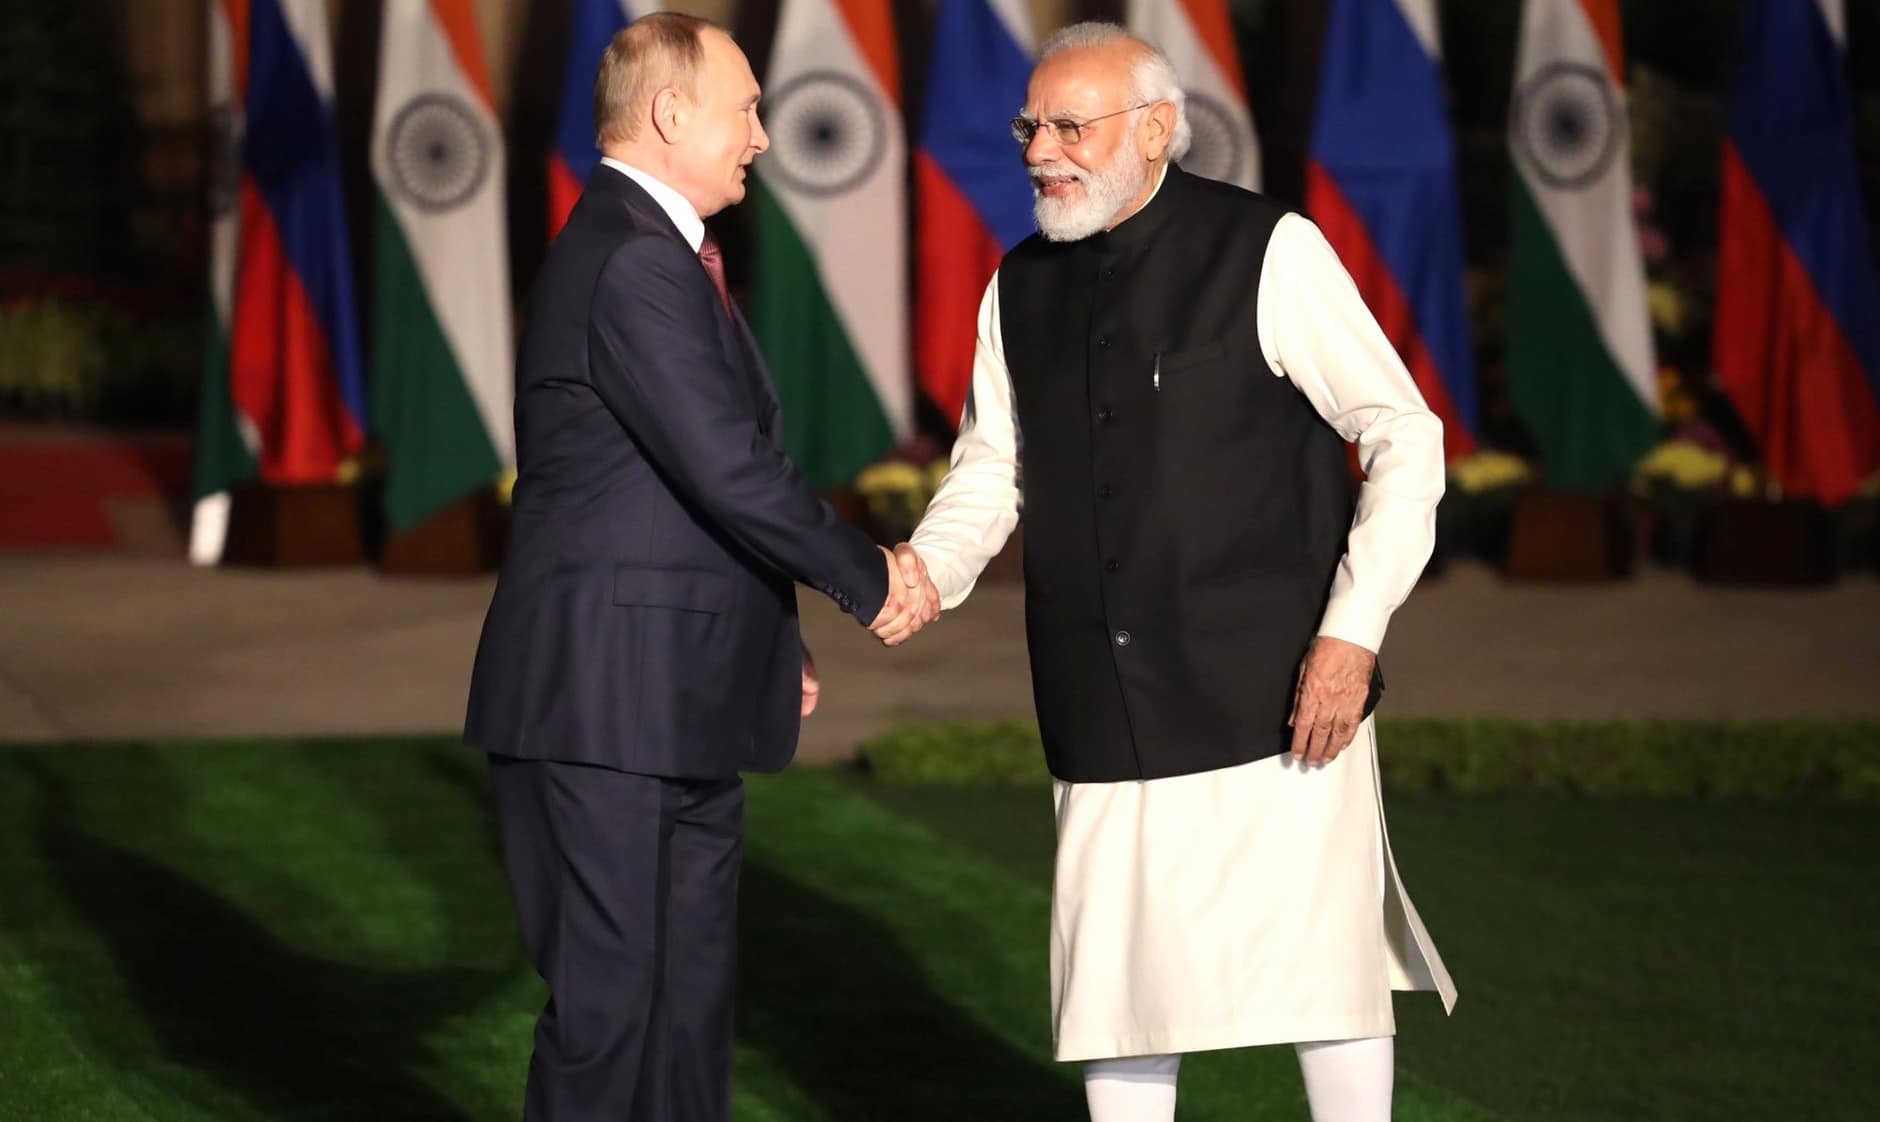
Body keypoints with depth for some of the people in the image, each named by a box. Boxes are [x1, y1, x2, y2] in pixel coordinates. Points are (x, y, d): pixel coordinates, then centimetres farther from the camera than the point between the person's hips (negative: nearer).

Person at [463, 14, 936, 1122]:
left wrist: (771, 640, 18)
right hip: (610, 709, -11)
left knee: (691, 1000, 14)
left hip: (675, 708, 11)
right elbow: (731, 467, -21)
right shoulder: (632, 262, -17)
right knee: (609, 1001, -6)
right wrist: (871, 579, -9)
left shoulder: (651, 251, 17)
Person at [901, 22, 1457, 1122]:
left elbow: (1405, 440, -7)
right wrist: (924, 574, -4)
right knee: (1115, 980, 8)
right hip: (1107, 718, 5)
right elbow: (992, 467, 17)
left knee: (1317, 968, -3)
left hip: (1271, 691, -5)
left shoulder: (1267, 251, -7)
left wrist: (1353, 631, -15)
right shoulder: (1021, 287, 8)